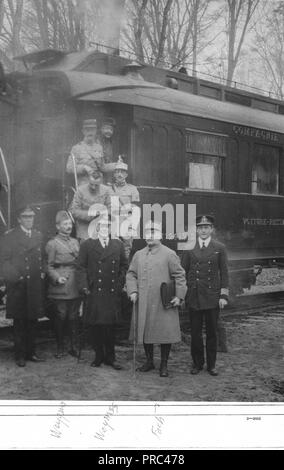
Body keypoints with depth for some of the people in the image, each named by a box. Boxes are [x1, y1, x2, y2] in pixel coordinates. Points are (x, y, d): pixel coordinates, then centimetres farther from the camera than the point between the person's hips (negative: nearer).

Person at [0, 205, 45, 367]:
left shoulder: (38, 236, 14)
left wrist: (42, 272, 3)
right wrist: (14, 277, -15)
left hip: (35, 285, 4)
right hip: (18, 286, -4)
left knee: (33, 320, 9)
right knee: (19, 322, 2)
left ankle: (31, 352, 19)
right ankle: (20, 355, 9)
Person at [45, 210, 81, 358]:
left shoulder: (75, 242, 16)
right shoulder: (52, 244, -1)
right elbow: (49, 266, -2)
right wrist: (57, 278, -17)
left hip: (75, 286, 4)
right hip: (60, 287, -4)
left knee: (73, 317, 6)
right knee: (60, 317, 0)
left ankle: (73, 346, 15)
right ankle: (60, 348, 12)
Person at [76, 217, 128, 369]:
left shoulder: (118, 245, 12)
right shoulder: (87, 245, 5)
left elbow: (124, 266, 17)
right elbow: (81, 267, 2)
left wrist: (120, 284, 6)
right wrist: (84, 287, -7)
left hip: (112, 293, 2)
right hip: (94, 293, -2)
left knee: (111, 325, 4)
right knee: (96, 325, 2)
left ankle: (110, 357, 15)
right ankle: (99, 356, 15)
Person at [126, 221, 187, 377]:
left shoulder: (169, 254, -1)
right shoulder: (138, 255, 11)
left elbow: (180, 276, -1)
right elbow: (131, 274, 13)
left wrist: (179, 296, -9)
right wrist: (133, 291, -2)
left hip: (164, 303, -4)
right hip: (143, 303, 4)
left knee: (165, 332, 0)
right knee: (145, 331, 10)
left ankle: (164, 364, 13)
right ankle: (149, 361, 26)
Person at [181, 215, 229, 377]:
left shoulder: (220, 248, 2)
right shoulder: (189, 248, 4)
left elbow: (224, 273, 2)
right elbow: (183, 271, 8)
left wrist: (224, 295, -4)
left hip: (212, 297, -1)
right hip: (194, 296, 1)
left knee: (212, 332, 6)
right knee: (195, 332, 6)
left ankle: (212, 364, 18)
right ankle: (197, 363, 19)